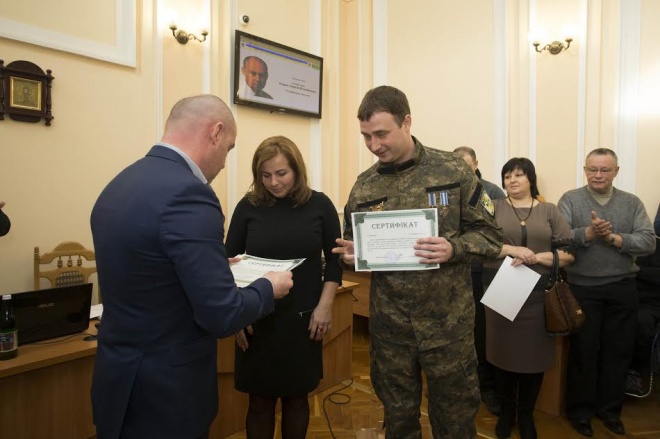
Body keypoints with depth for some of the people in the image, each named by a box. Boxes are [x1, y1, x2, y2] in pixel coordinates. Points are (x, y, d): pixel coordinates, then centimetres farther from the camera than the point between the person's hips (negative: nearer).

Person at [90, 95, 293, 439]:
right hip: (164, 391, -8)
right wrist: (268, 287, -6)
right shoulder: (187, 194, -25)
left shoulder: (119, 184, 3)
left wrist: (214, 266, 16)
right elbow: (221, 315, -24)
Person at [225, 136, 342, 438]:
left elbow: (335, 259, 3)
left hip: (304, 318, 0)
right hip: (257, 319, 0)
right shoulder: (248, 206, -3)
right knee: (260, 401, 10)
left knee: (297, 397, 13)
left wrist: (324, 306, -5)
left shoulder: (319, 205, -2)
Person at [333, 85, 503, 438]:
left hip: (448, 321, -2)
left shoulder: (454, 170, -7)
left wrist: (454, 249, -22)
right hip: (388, 323, 3)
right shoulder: (363, 186, 1)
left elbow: (491, 235, -3)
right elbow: (354, 247, 10)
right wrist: (352, 254, -12)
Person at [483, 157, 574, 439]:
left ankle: (526, 415, 28)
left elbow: (568, 253, 2)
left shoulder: (549, 211, 7)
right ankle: (506, 412, 27)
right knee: (504, 352, 6)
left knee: (534, 354, 7)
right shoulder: (494, 208, 5)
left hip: (538, 294, 1)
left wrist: (535, 258, -14)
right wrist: (511, 249, -17)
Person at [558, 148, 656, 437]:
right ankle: (580, 410, 25)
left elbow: (648, 242, -5)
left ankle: (610, 408, 32)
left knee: (618, 351, 13)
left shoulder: (632, 203, 5)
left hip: (622, 288, 3)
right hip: (582, 288, -3)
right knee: (583, 351, 9)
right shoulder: (570, 200, -3)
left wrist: (614, 238, -18)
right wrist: (588, 232, -28)